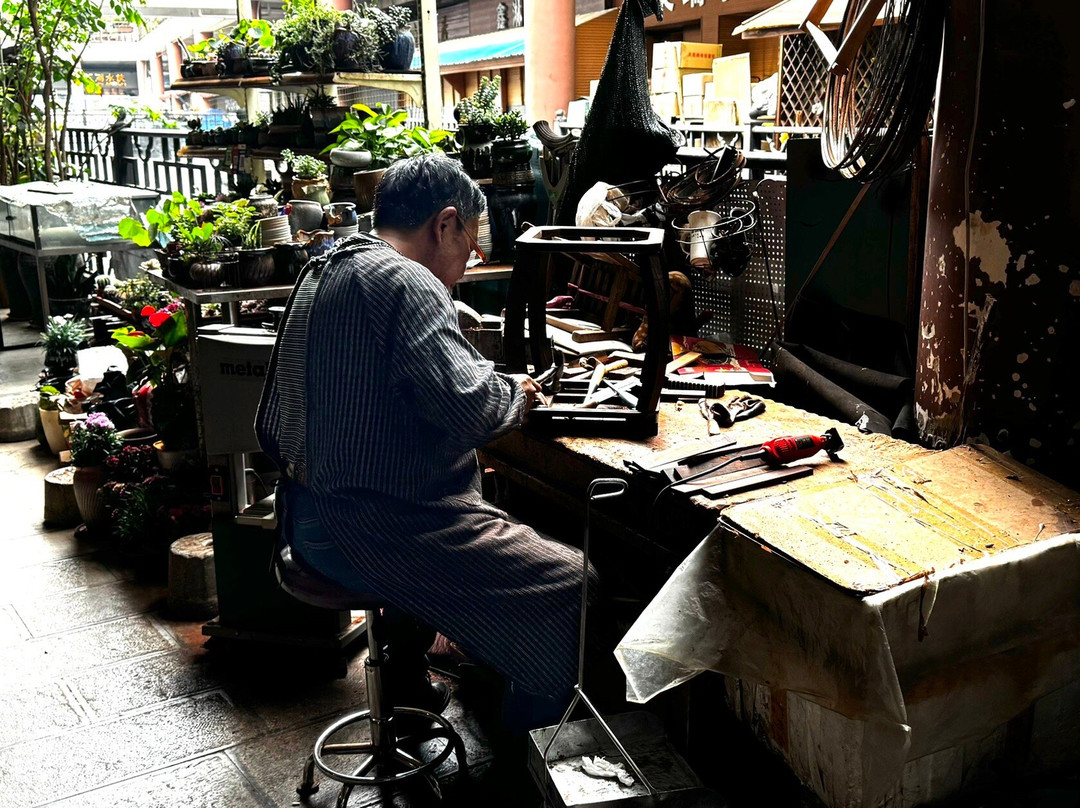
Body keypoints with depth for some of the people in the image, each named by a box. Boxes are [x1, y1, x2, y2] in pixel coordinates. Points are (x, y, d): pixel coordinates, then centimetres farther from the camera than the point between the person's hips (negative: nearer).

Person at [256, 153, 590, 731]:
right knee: (570, 585, -7)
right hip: (375, 531, -11)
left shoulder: (320, 272, 14)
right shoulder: (403, 280, -16)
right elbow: (466, 406, -28)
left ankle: (408, 692, 40)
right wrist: (516, 395, -7)